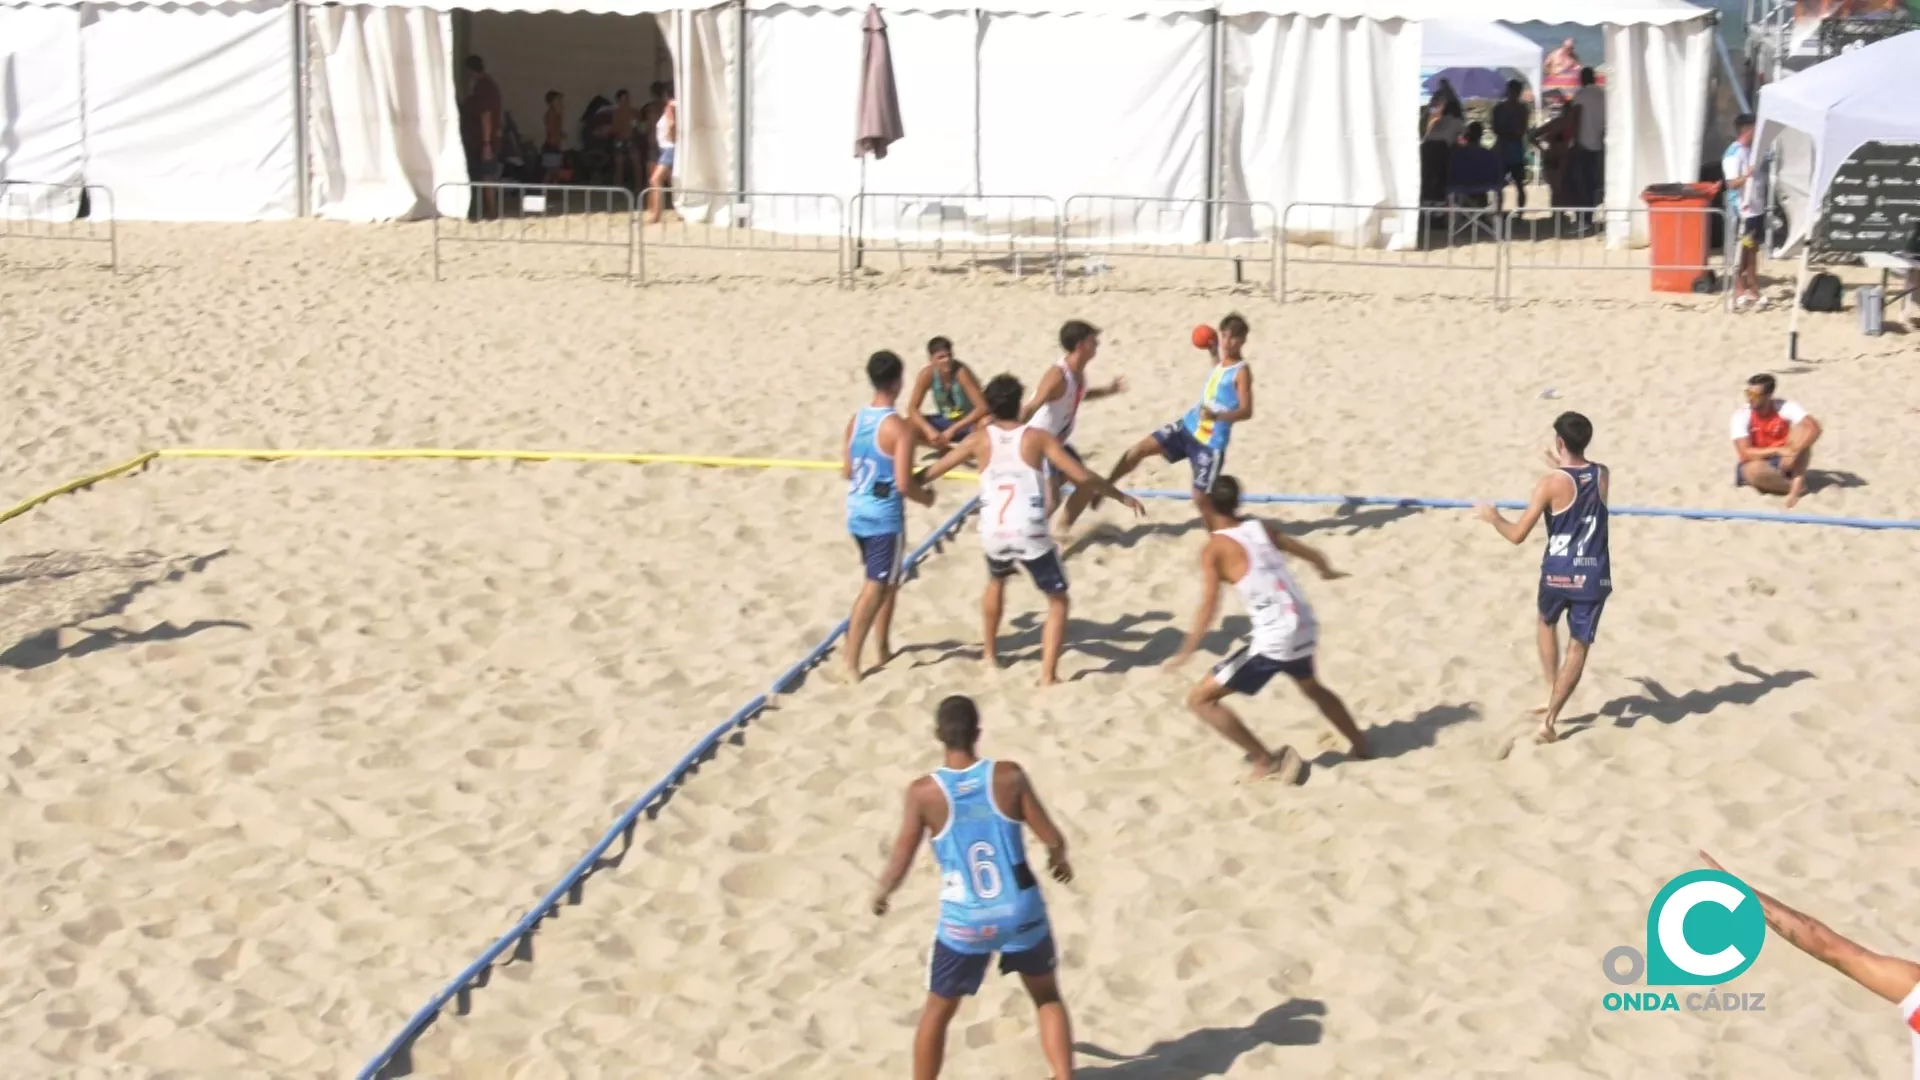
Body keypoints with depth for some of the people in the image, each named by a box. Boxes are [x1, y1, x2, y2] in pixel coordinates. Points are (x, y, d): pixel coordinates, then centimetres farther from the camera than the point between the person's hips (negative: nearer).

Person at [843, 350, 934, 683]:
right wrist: (926, 497, -1)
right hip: (885, 517, -7)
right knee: (875, 587, -3)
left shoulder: (855, 421, 4)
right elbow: (903, 483, -20)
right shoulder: (900, 428, -18)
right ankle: (851, 661, -7)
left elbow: (847, 472, 10)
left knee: (887, 580, 23)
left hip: (857, 514, 7)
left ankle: (883, 648, 29)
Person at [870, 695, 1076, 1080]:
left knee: (937, 1012, 19)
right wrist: (1059, 857, 19)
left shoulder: (924, 792, -13)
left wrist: (882, 894, 13)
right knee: (1048, 997, 23)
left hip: (965, 922, -1)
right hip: (1022, 912, 1)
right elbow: (1051, 837, -5)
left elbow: (900, 863, -8)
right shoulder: (1009, 776, -11)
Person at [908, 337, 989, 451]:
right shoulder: (928, 374, -17)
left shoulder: (962, 372, -28)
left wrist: (953, 429, -36)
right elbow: (912, 408, -16)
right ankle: (945, 449, 1)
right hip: (945, 421, 4)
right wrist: (929, 430, -34)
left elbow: (982, 408, -32)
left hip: (968, 422, -4)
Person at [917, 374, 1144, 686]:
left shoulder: (979, 439, 7)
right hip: (1031, 534, -3)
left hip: (993, 532, 3)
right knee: (1057, 600, 13)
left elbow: (931, 472, 15)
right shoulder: (1038, 437, 1)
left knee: (997, 581, 35)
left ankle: (990, 655, 43)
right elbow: (1082, 477, -4)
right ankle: (1048, 675, 1)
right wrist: (1123, 497, 8)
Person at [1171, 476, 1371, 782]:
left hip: (1273, 640, -7)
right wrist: (1327, 570, 43)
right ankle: (1362, 746, 51)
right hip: (1305, 629, 8)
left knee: (1200, 699, 1)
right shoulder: (1260, 527, 10)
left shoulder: (1214, 548, -8)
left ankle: (1267, 762, 0)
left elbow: (1209, 604, -20)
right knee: (1311, 687, 38)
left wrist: (1187, 650, -24)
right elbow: (1309, 553, 22)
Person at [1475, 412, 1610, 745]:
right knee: (1579, 646, 7)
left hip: (1558, 572, -2)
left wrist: (1493, 517, 7)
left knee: (1547, 623, 28)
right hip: (1594, 575, 2)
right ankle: (1549, 719, 4)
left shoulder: (1550, 484, -13)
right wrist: (1561, 465, 41)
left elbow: (1517, 535, -11)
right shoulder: (1603, 475, 1)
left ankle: (1552, 694, 22)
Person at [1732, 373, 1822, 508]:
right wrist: (1778, 450, -33)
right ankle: (1797, 486, -15)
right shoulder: (1741, 415, -15)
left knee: (1802, 430, -21)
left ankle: (1798, 480, -24)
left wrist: (1793, 451, -39)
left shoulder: (1785, 407, -13)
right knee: (1755, 469, -38)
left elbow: (1814, 428, -26)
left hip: (1784, 463, 2)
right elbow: (1745, 453, -22)